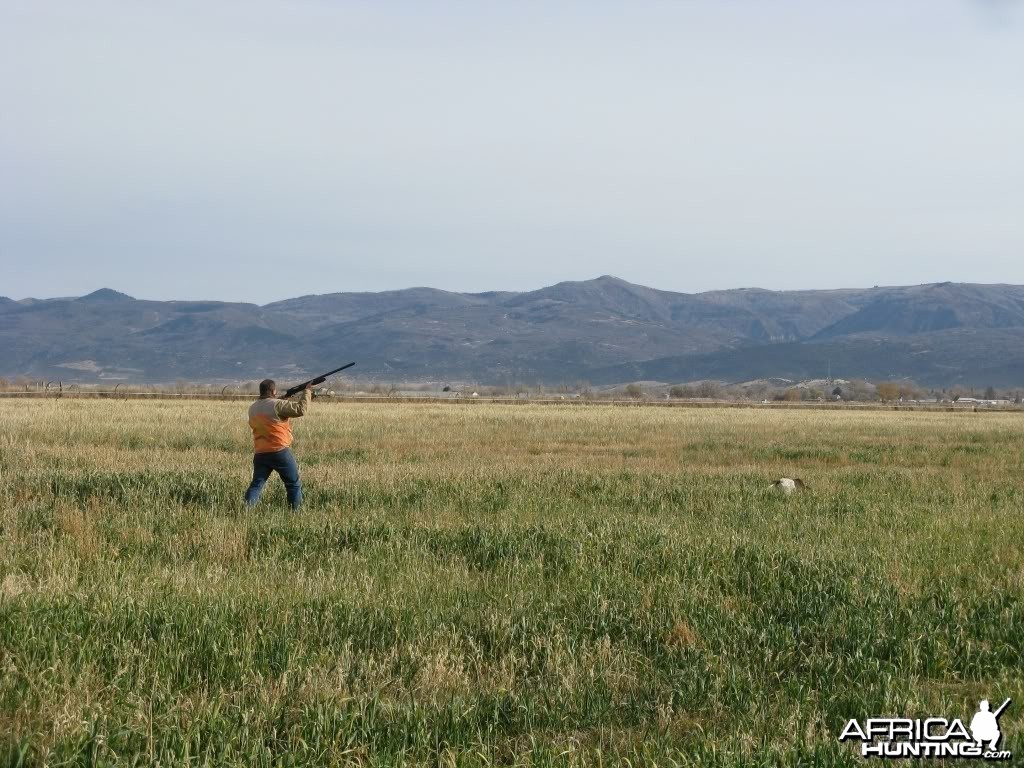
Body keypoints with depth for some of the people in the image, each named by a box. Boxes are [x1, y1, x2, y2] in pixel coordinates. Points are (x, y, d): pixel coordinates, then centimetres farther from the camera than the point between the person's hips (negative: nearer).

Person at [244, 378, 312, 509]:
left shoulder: (252, 408, 9)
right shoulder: (277, 405, -13)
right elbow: (301, 409, -17)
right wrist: (307, 391, -5)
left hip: (260, 453, 5)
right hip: (280, 452, -5)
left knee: (256, 485, 8)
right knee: (294, 485, 9)